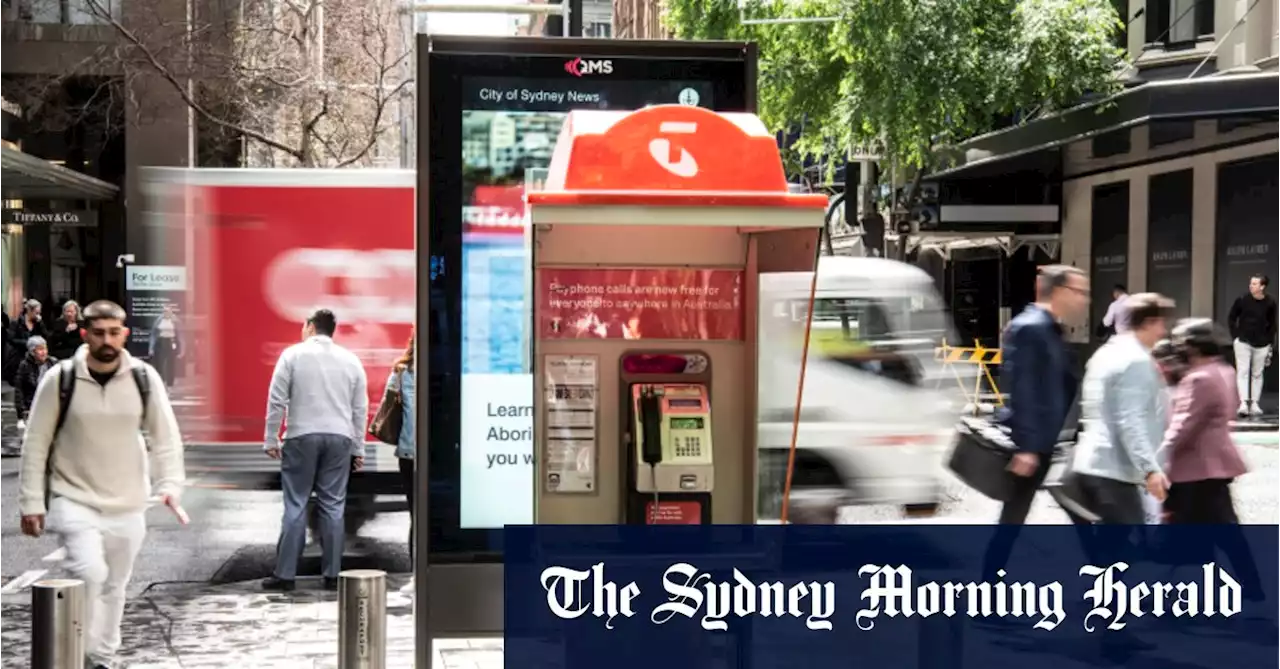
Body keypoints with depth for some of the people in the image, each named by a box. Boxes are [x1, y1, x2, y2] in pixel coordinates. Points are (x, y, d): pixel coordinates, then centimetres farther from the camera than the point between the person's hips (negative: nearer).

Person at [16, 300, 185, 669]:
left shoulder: (144, 377, -5)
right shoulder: (60, 379, -9)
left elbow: (166, 436, 0)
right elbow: (36, 444, -3)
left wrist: (170, 483, -14)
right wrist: (31, 502, -4)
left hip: (128, 504, 3)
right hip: (74, 500, -3)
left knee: (115, 585, 13)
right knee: (90, 573, -22)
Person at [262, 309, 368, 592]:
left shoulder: (293, 354, 1)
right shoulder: (351, 359, 9)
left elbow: (276, 400, -3)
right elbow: (360, 408, 9)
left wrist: (271, 439, 3)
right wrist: (358, 448, 14)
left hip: (301, 438, -2)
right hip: (339, 439, 2)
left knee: (295, 506, 1)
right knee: (333, 507, 5)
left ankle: (285, 574, 2)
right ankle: (332, 575, 6)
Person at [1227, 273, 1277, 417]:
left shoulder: (1270, 303, -4)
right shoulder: (1242, 300, -8)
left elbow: (1272, 324, 7)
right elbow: (1231, 318, 2)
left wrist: (1269, 342, 3)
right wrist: (1235, 337, -4)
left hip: (1261, 345, 1)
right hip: (1243, 342, -1)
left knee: (1257, 374, 8)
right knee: (1243, 372, -8)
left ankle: (1254, 404, 14)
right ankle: (1243, 404, -12)